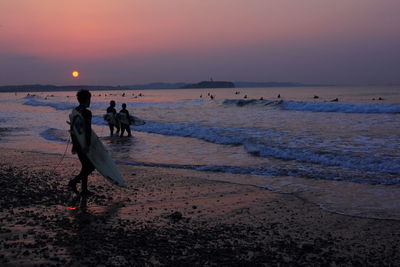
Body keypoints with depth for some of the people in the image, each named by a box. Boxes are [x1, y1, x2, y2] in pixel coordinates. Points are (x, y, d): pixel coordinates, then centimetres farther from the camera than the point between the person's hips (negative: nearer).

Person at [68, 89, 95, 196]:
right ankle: (74, 181, -10)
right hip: (83, 143, -9)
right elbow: (88, 130, -22)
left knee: (85, 166, 16)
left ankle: (84, 190, 17)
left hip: (77, 143, 9)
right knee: (91, 165, 2)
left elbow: (72, 129, 15)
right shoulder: (87, 112, -16)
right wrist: (87, 145, -22)